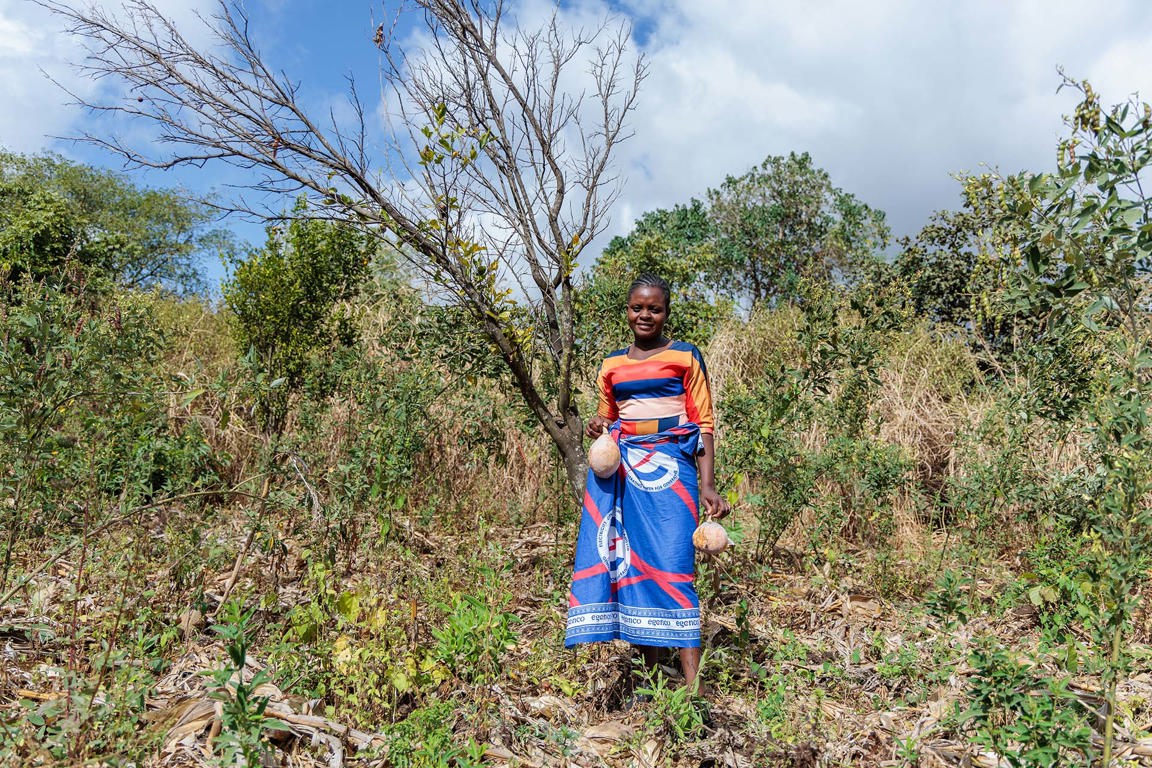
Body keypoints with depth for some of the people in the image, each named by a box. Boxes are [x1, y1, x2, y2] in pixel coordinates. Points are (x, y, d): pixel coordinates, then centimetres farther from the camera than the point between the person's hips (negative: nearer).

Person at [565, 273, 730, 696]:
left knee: (670, 566, -10)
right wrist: (596, 427, 1)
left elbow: (702, 424, 2)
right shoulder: (611, 365, 14)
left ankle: (692, 686, -7)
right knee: (629, 564, 3)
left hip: (668, 469, -4)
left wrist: (708, 486, -7)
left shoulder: (685, 357, 4)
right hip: (619, 469, 4)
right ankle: (649, 675, 14)